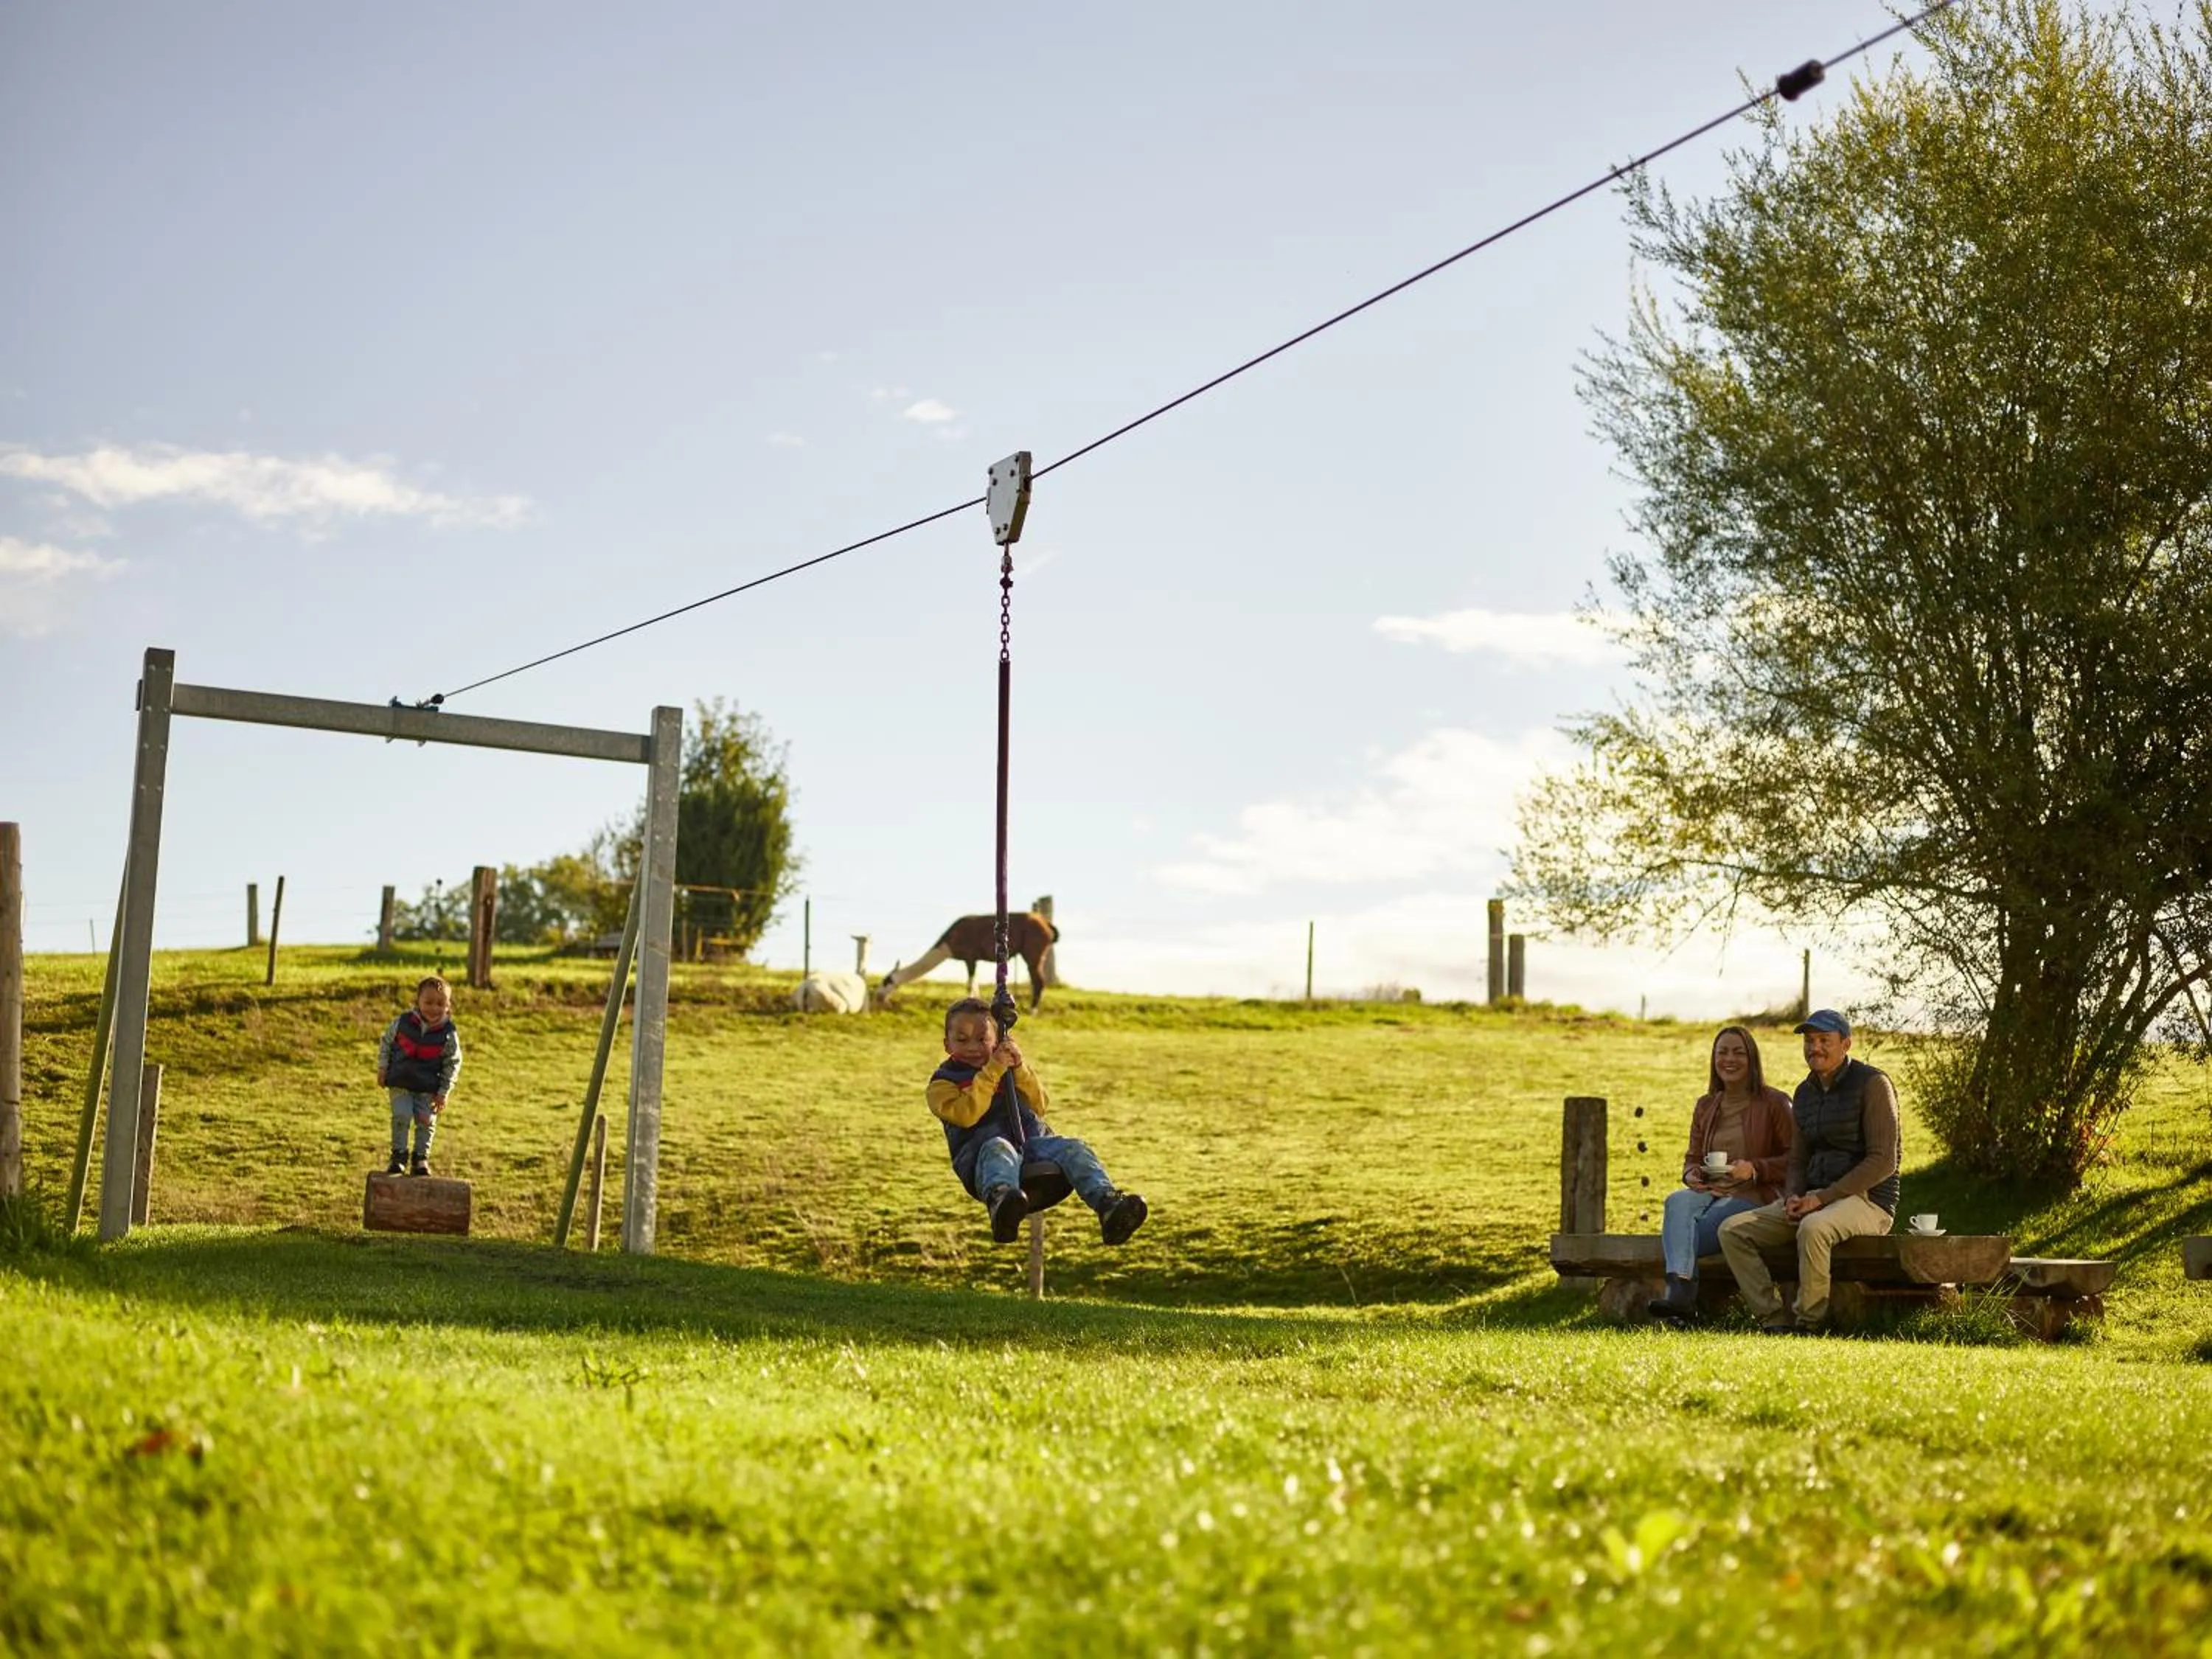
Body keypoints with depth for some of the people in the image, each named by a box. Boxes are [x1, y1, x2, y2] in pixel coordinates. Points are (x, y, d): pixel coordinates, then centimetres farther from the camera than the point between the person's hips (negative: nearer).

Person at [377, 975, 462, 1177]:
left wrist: (443, 1092, -3)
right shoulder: (403, 1023, -7)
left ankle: (421, 1158, 15)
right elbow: (386, 1043, 8)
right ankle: (398, 1156, 6)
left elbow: (453, 1063, 0)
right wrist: (382, 1069, 4)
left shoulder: (449, 1034, -9)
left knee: (426, 1122, 0)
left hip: (429, 1088, 0)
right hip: (400, 1084, 0)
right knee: (401, 1117, -9)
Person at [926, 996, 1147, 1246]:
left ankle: (1108, 1205, -47)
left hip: (1032, 1139, 5)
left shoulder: (1008, 1066, 29)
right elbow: (966, 1115, -9)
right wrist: (992, 1072, -11)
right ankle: (1000, 1200, -75)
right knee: (999, 1149, -41)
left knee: (1072, 1149, -23)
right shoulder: (943, 1082, 12)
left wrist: (1020, 1068, 3)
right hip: (981, 1148, -5)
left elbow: (1040, 1107, 16)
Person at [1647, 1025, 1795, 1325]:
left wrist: (1755, 1169, -15)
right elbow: (1693, 1156, 25)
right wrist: (1691, 1174, 0)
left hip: (1753, 1198, -5)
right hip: (1709, 1193, 5)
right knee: (1677, 1201, -33)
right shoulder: (1706, 1106, 20)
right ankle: (1680, 1291, -48)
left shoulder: (1774, 1103, 3)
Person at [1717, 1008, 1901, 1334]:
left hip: (1867, 1200, -7)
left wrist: (1822, 1198, -18)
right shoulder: (1805, 1093, 14)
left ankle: (1810, 1325, -25)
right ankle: (1774, 1321, -17)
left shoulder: (1872, 1084, -8)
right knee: (1733, 1230, -9)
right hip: (1815, 1200, 8)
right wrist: (1793, 1197, -4)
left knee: (1813, 1228, -39)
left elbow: (1883, 1161, -15)